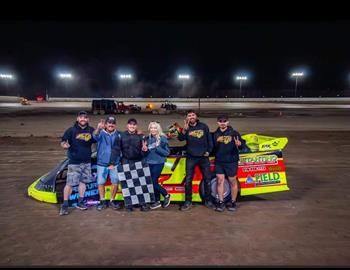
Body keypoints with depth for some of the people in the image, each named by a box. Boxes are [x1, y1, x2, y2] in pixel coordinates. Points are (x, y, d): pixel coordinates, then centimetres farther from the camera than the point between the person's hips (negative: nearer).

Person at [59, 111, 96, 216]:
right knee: (69, 183, -6)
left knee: (83, 181, 13)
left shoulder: (91, 130, 6)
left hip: (87, 162, 5)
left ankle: (80, 203, 25)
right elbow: (62, 142, -6)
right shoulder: (71, 130, -5)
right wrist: (64, 145, -31)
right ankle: (65, 205, 4)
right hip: (74, 163, -5)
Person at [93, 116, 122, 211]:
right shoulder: (101, 133, -6)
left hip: (115, 163, 1)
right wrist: (98, 128, -51)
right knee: (101, 182, 7)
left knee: (115, 182, 5)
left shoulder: (118, 134, 2)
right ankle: (102, 201, 23)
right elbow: (95, 136, -29)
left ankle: (112, 200, 23)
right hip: (102, 163, -1)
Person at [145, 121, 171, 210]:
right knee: (152, 182, 7)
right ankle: (157, 201, 22)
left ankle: (166, 195, 17)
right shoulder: (148, 138, 8)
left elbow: (167, 153, -8)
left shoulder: (163, 138, -7)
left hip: (158, 163, -5)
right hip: (149, 163, 6)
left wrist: (158, 148, -19)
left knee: (154, 182, -7)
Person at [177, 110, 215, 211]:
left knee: (207, 179, 7)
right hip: (191, 158, -1)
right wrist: (185, 129, -34)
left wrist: (208, 151, 1)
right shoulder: (186, 128, 0)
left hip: (203, 157, 1)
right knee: (188, 180, 1)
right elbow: (180, 138, -18)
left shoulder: (204, 126, 3)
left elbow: (210, 139, 10)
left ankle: (207, 201, 22)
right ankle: (188, 202, 14)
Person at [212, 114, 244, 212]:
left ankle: (233, 202, 20)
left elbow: (242, 144, -6)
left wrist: (239, 144, -26)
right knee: (220, 181, 4)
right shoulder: (215, 134, 8)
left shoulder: (234, 133, -2)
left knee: (232, 181, 6)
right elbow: (213, 147, 12)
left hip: (231, 161, -2)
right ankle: (221, 203, 14)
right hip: (219, 162, 3)